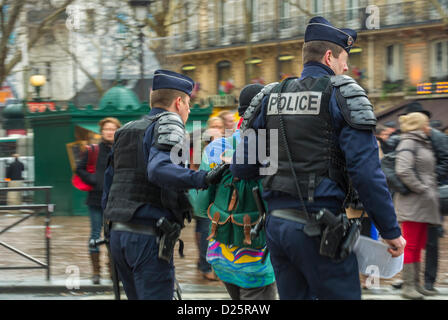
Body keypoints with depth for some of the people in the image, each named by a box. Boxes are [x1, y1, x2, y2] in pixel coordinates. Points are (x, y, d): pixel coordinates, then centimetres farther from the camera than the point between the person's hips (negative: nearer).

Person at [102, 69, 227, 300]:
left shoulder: (125, 132, 19)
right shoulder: (168, 124, -5)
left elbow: (107, 194, 19)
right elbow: (159, 169, -26)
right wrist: (202, 179, -32)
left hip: (118, 235, 8)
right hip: (149, 237, -8)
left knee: (138, 297, 16)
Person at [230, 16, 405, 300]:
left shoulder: (272, 98, 12)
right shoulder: (342, 93, -5)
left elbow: (241, 168, 10)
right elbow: (366, 171, -14)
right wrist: (391, 231, -8)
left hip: (277, 224, 6)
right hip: (320, 231, -6)